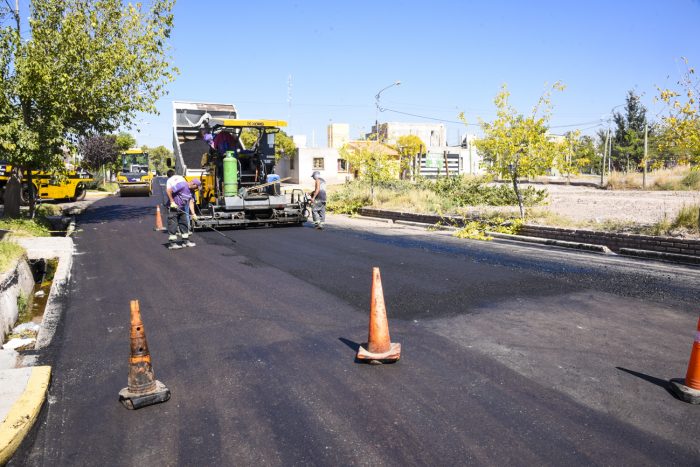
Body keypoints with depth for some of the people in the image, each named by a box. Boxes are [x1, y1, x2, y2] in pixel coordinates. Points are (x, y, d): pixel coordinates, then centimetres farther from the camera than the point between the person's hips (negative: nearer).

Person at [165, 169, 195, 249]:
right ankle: (171, 243, -2)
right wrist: (172, 202, -21)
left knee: (184, 223, 11)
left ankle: (186, 241, 20)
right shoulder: (182, 185, -21)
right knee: (173, 224, -6)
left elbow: (191, 201, 4)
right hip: (174, 207, -9)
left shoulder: (191, 191, 5)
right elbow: (168, 190, -22)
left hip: (181, 208, 9)